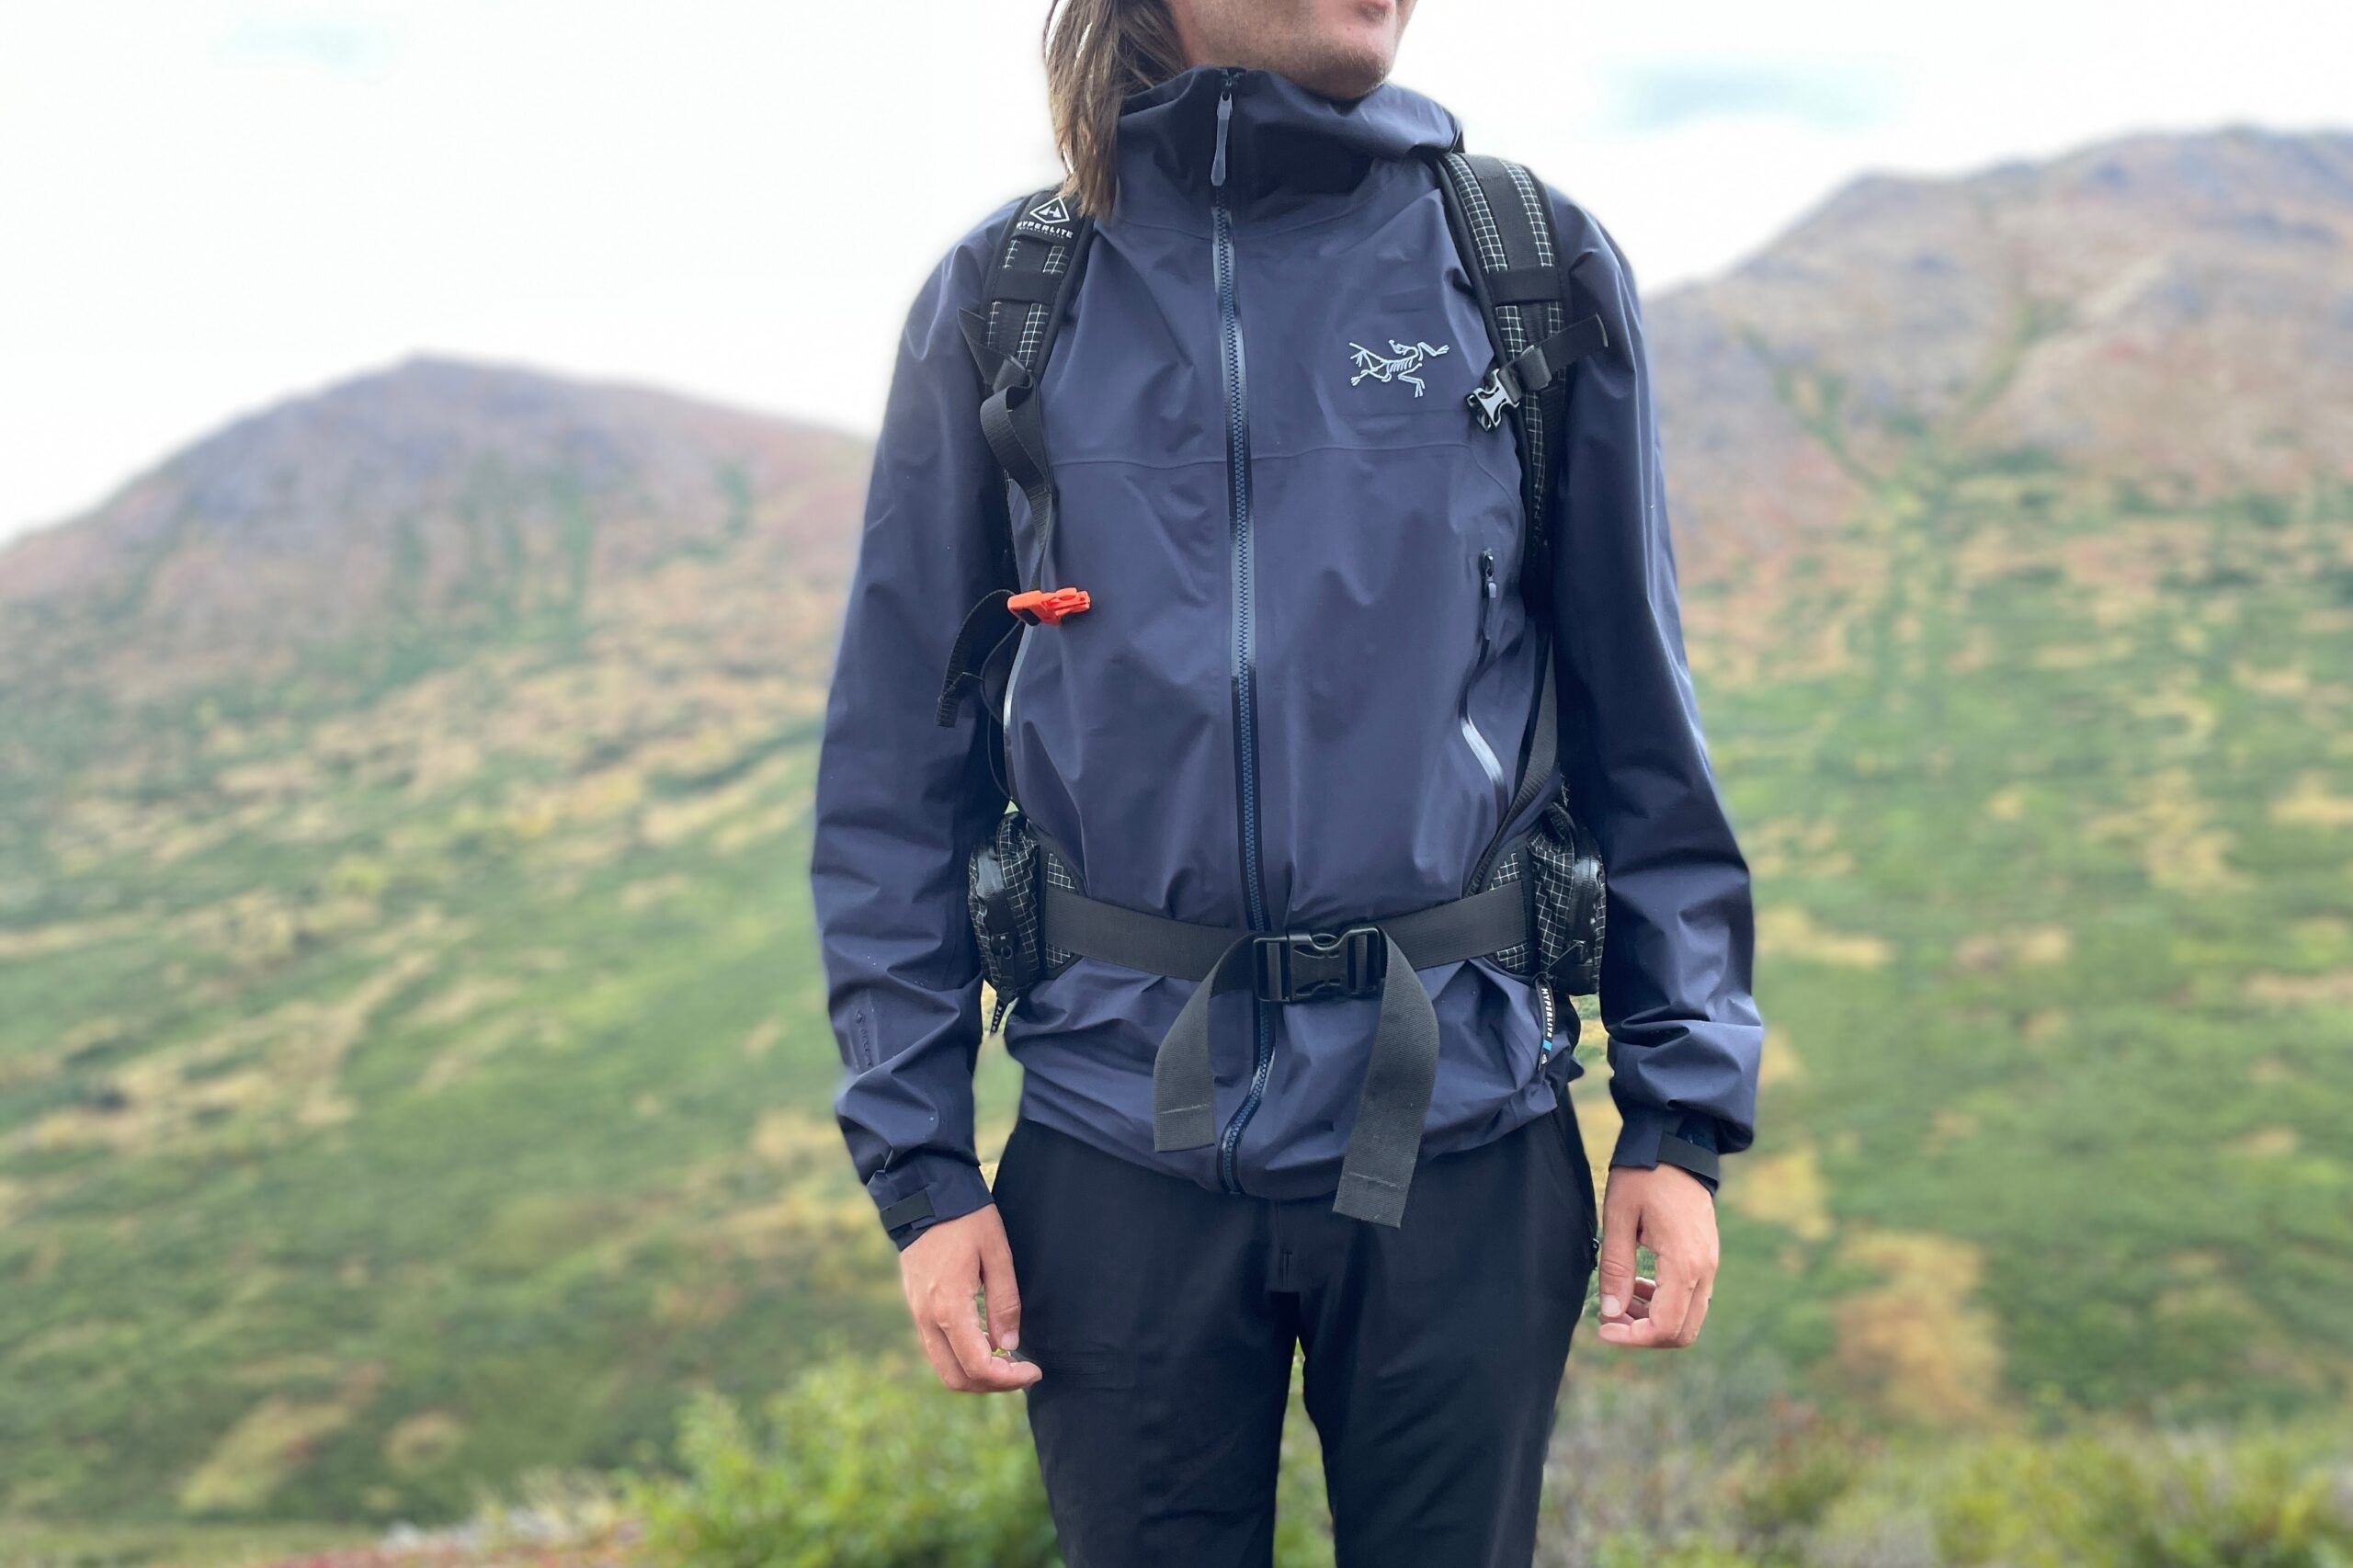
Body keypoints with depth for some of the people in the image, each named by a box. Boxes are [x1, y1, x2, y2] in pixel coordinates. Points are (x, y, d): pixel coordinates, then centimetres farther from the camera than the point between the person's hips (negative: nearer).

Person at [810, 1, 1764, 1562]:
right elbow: (899, 773, 2)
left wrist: (1683, 1113, 0)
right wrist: (920, 1163, -1)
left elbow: (1645, 739, 4)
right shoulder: (1005, 298, 0)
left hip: (1461, 1149, 0)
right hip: (1123, 1160, 0)